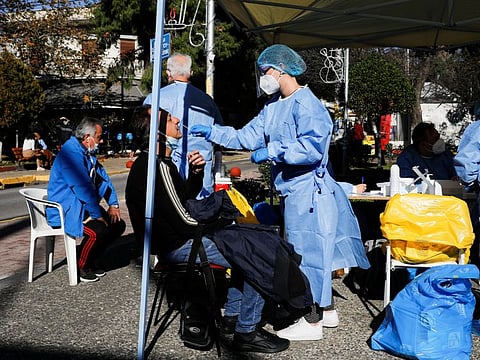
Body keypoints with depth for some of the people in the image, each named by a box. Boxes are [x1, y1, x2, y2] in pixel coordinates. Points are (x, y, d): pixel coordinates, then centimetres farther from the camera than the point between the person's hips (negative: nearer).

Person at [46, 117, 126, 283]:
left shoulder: (88, 153, 13)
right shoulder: (71, 152, -20)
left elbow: (103, 178, 15)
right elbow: (83, 188, -26)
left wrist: (113, 204, 3)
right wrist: (98, 215, -22)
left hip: (83, 207, 10)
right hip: (65, 210, -10)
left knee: (118, 224, 0)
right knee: (98, 230, -31)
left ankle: (94, 261, 14)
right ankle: (81, 266, -6)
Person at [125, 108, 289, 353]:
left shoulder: (149, 162, 9)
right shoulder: (159, 168, -24)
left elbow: (185, 197, 19)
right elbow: (183, 221, -23)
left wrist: (196, 172, 1)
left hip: (176, 238, 11)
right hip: (180, 246, -11)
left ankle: (233, 314, 26)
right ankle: (247, 333, -2)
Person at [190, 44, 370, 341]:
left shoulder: (306, 104, -15)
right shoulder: (273, 106, 13)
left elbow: (313, 147, -27)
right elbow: (248, 137, 10)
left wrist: (273, 151, -25)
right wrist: (212, 133, 4)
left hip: (309, 191, -9)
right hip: (293, 191, 9)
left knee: (309, 253, -2)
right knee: (305, 252, 17)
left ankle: (312, 323, 10)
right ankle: (320, 309, 31)